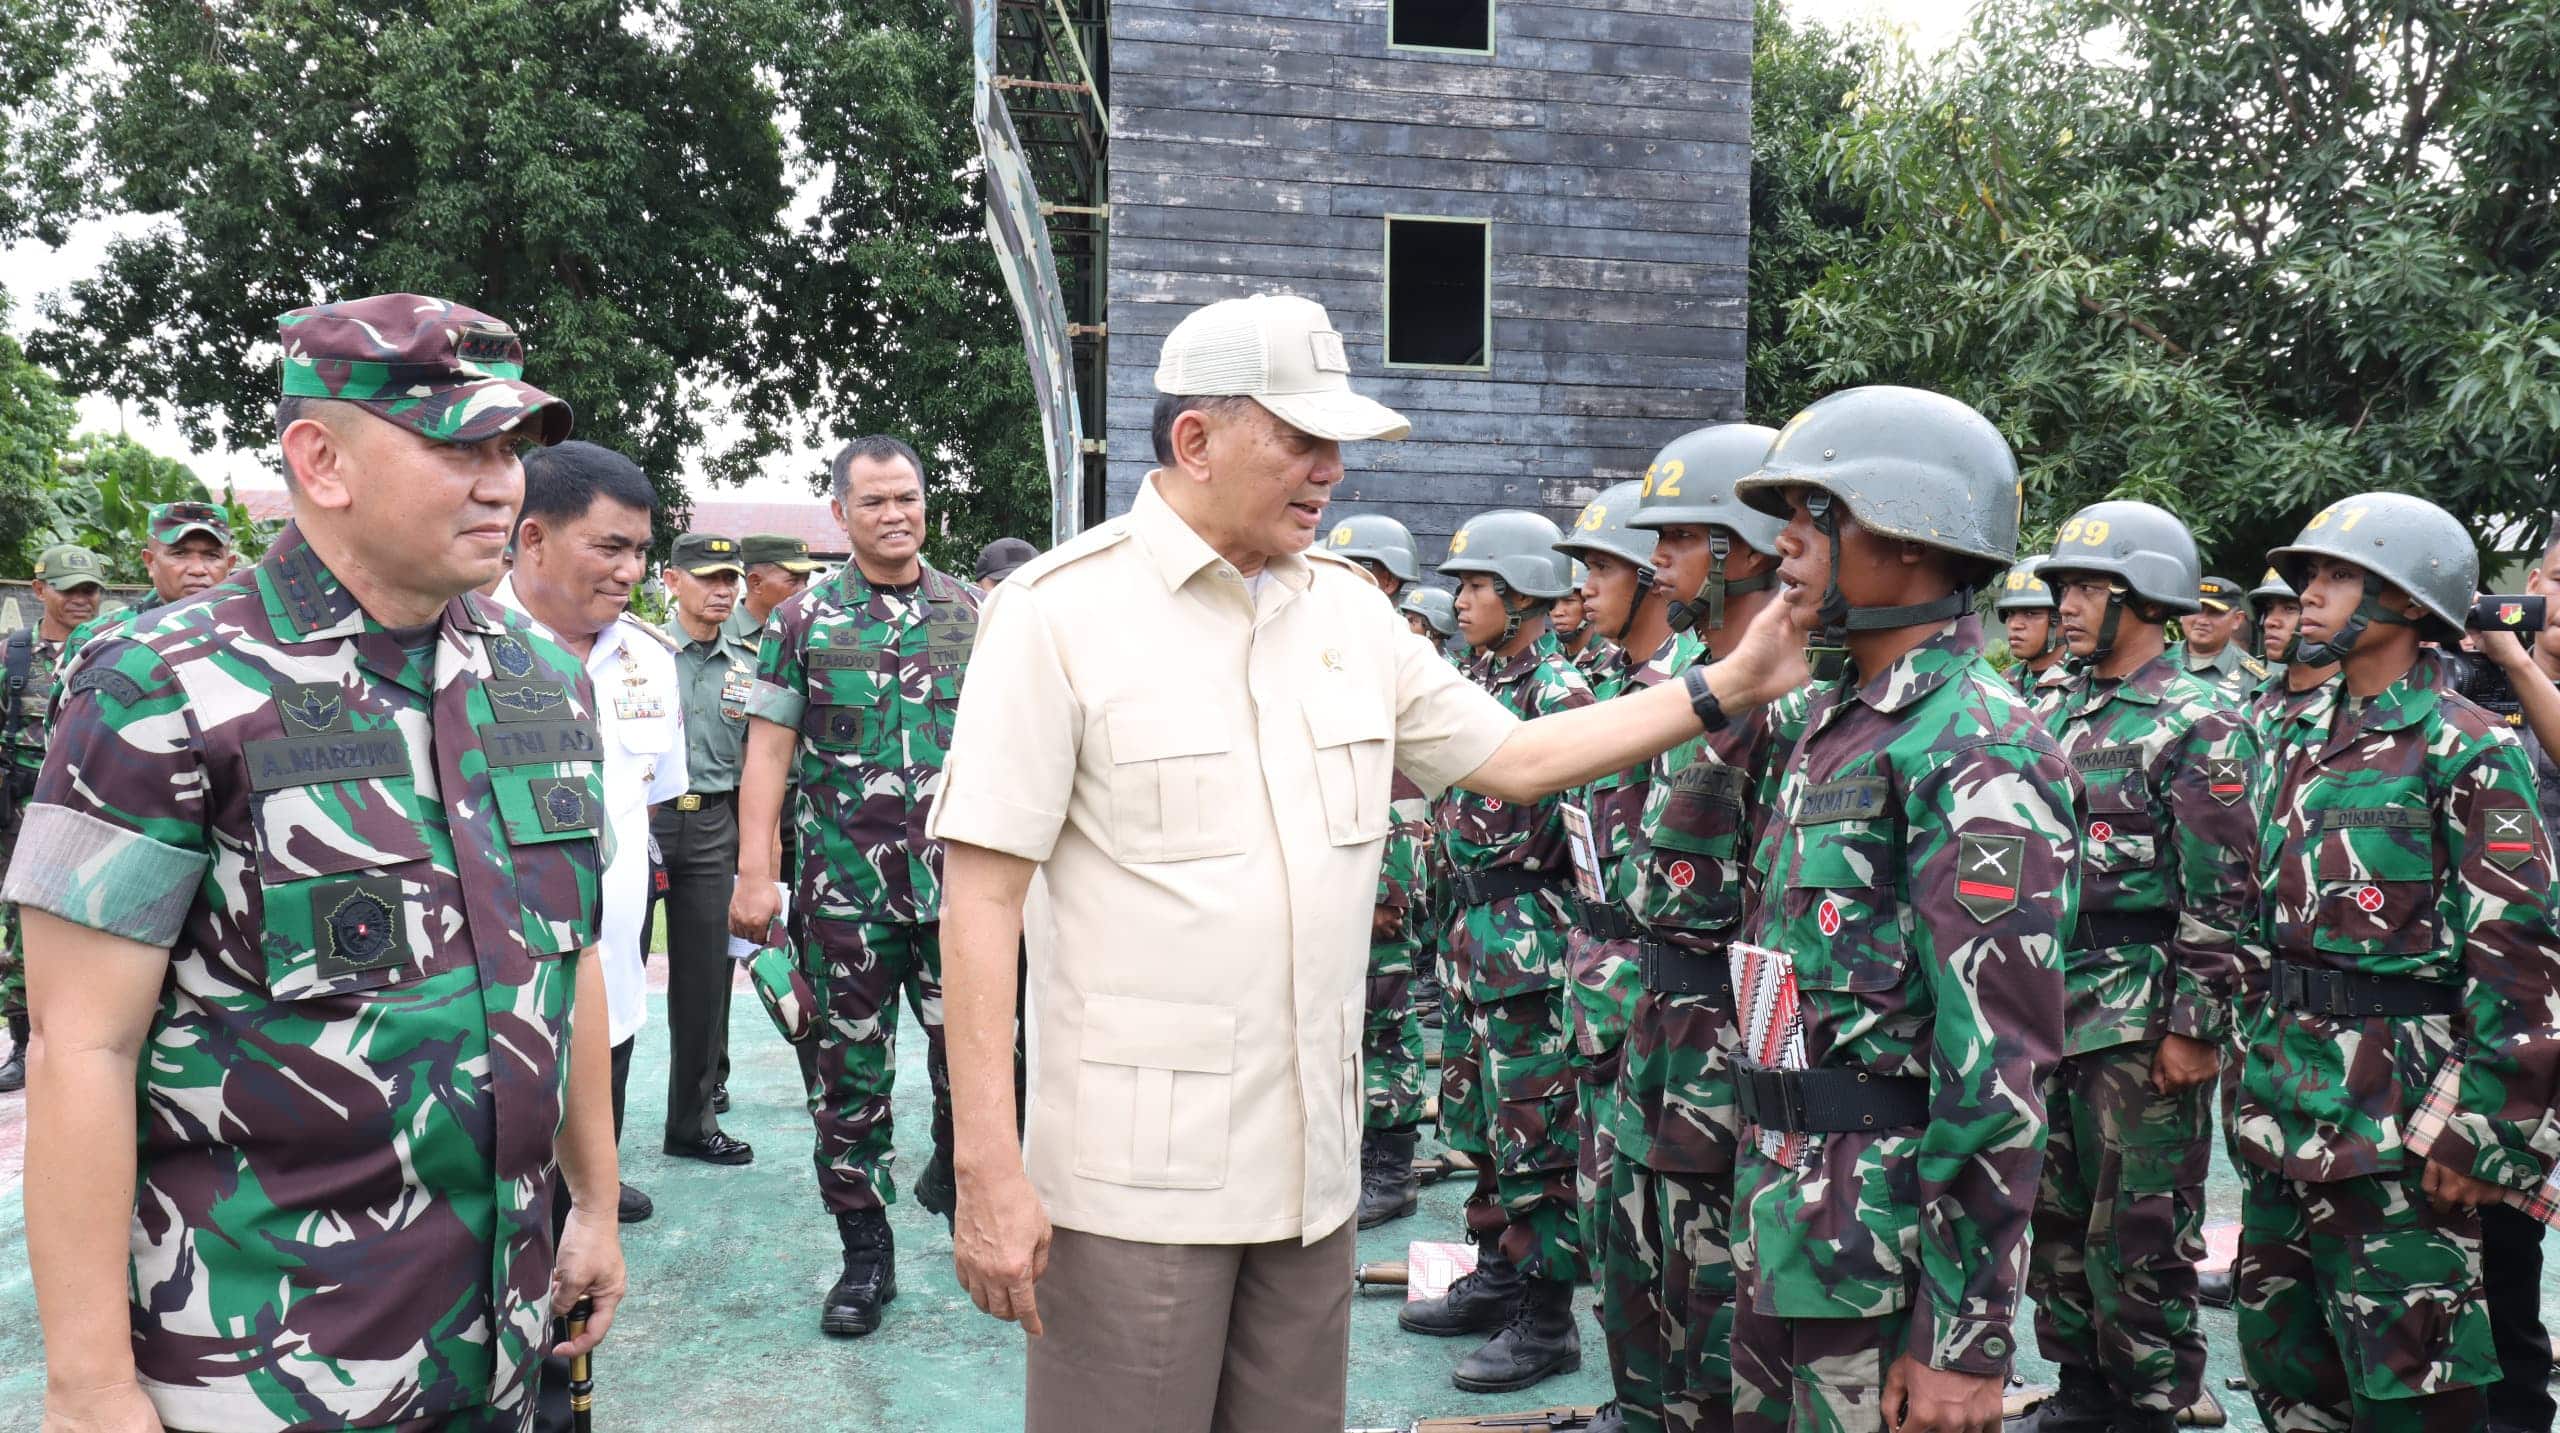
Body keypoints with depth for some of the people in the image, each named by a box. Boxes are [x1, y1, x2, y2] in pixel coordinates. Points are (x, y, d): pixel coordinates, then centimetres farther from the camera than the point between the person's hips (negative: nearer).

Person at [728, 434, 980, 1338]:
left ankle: (956, 1183, 25)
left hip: (957, 882, 1)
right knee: (850, 1076, 7)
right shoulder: (804, 621, 4)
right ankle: (866, 1255, 20)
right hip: (844, 887, 0)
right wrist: (755, 874, -6)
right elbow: (768, 750, 1)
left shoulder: (973, 614, 7)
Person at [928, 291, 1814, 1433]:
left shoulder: (1349, 609, 9)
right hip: (1135, 1177, -5)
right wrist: (988, 1174, -16)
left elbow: (1514, 759, 16)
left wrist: (1729, 688, 10)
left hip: (1312, 1165, 6)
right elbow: (982, 898, -12)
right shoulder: (1062, 610, -9)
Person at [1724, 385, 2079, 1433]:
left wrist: (1968, 1338, -21)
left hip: (1891, 1242, -8)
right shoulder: (1835, 723, 11)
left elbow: (1997, 1070, -22)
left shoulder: (1975, 753, -18)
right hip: (1782, 1221, 8)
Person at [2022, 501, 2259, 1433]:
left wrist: (2196, 1029, -16)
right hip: (2052, 1006, 8)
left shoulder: (2200, 726, -10)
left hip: (2141, 1014, -8)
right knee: (2056, 1213, 15)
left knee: (2139, 1231, 1)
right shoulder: (2066, 717, 13)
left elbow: (2222, 895, -13)